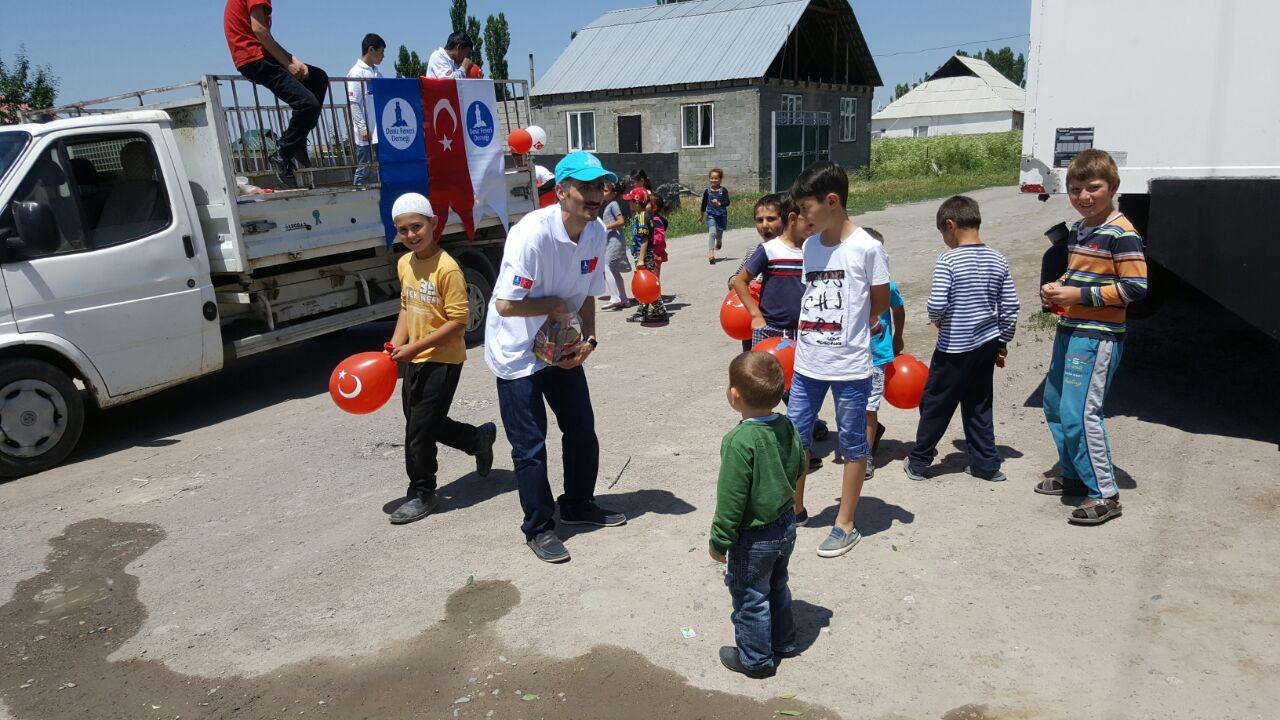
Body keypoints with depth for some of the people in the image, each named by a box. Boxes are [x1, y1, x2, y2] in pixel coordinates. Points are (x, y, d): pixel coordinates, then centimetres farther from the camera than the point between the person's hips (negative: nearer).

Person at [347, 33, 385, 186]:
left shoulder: (377, 72, 16)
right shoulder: (355, 73, -6)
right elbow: (353, 104, -11)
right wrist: (363, 128, -17)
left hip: (381, 131, 7)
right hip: (366, 134, -7)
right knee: (363, 170, -2)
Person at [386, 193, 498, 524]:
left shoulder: (447, 268, -19)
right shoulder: (404, 264, 5)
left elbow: (458, 320, -20)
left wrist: (415, 347, -22)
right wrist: (396, 345, 3)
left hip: (442, 360, -8)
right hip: (414, 360, 8)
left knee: (419, 430, -2)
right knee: (426, 423, 17)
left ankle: (421, 494, 17)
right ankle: (480, 438, 40)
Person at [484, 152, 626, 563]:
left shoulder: (596, 232, -7)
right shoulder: (531, 234, -29)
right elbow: (505, 304, -31)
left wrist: (588, 339, -8)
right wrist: (557, 305, -19)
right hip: (517, 352, -7)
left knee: (582, 430, 16)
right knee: (530, 446, 0)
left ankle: (579, 505, 37)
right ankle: (539, 528, 18)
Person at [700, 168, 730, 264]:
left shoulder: (723, 190, -4)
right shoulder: (707, 191, 1)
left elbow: (727, 202, -13)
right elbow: (704, 204, 13)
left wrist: (719, 203, -33)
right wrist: (701, 215, 22)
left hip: (722, 215, 1)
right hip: (710, 215, -1)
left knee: (719, 233, 19)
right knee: (712, 232, -20)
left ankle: (718, 242, 55)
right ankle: (711, 253, -26)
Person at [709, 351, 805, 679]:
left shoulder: (739, 441, -30)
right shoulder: (788, 427, -8)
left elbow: (731, 499, -25)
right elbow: (799, 469, 9)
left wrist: (719, 541, -13)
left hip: (754, 538, -7)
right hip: (786, 527, 8)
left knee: (750, 598, 13)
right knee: (777, 587, 28)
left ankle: (755, 659, 30)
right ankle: (783, 641, 45)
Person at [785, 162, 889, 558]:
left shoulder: (867, 248, -13)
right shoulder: (810, 246, 4)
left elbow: (881, 301, -2)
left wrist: (849, 331, 4)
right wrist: (815, 332, 4)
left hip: (850, 366, -6)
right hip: (807, 363, 6)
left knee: (852, 445, 9)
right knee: (795, 437, 13)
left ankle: (845, 524, 22)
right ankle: (795, 507, 32)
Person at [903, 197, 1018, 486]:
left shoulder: (948, 260, -16)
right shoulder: (998, 261, 2)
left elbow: (937, 304, -22)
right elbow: (1010, 306, 4)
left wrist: (937, 320, 0)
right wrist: (1003, 341, 15)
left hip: (954, 348, -6)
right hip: (986, 345, 6)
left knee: (934, 404, 8)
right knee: (978, 405, 17)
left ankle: (919, 461, 19)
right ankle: (985, 463, 22)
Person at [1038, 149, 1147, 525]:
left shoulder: (1121, 233, -14)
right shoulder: (1078, 230, 13)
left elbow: (1136, 287, -18)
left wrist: (1079, 295, -20)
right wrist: (1056, 289, 5)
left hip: (1098, 336, -10)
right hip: (1069, 330, 10)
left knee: (1080, 413, -13)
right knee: (1054, 406, 17)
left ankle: (1105, 494, -2)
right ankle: (1075, 476, 32)